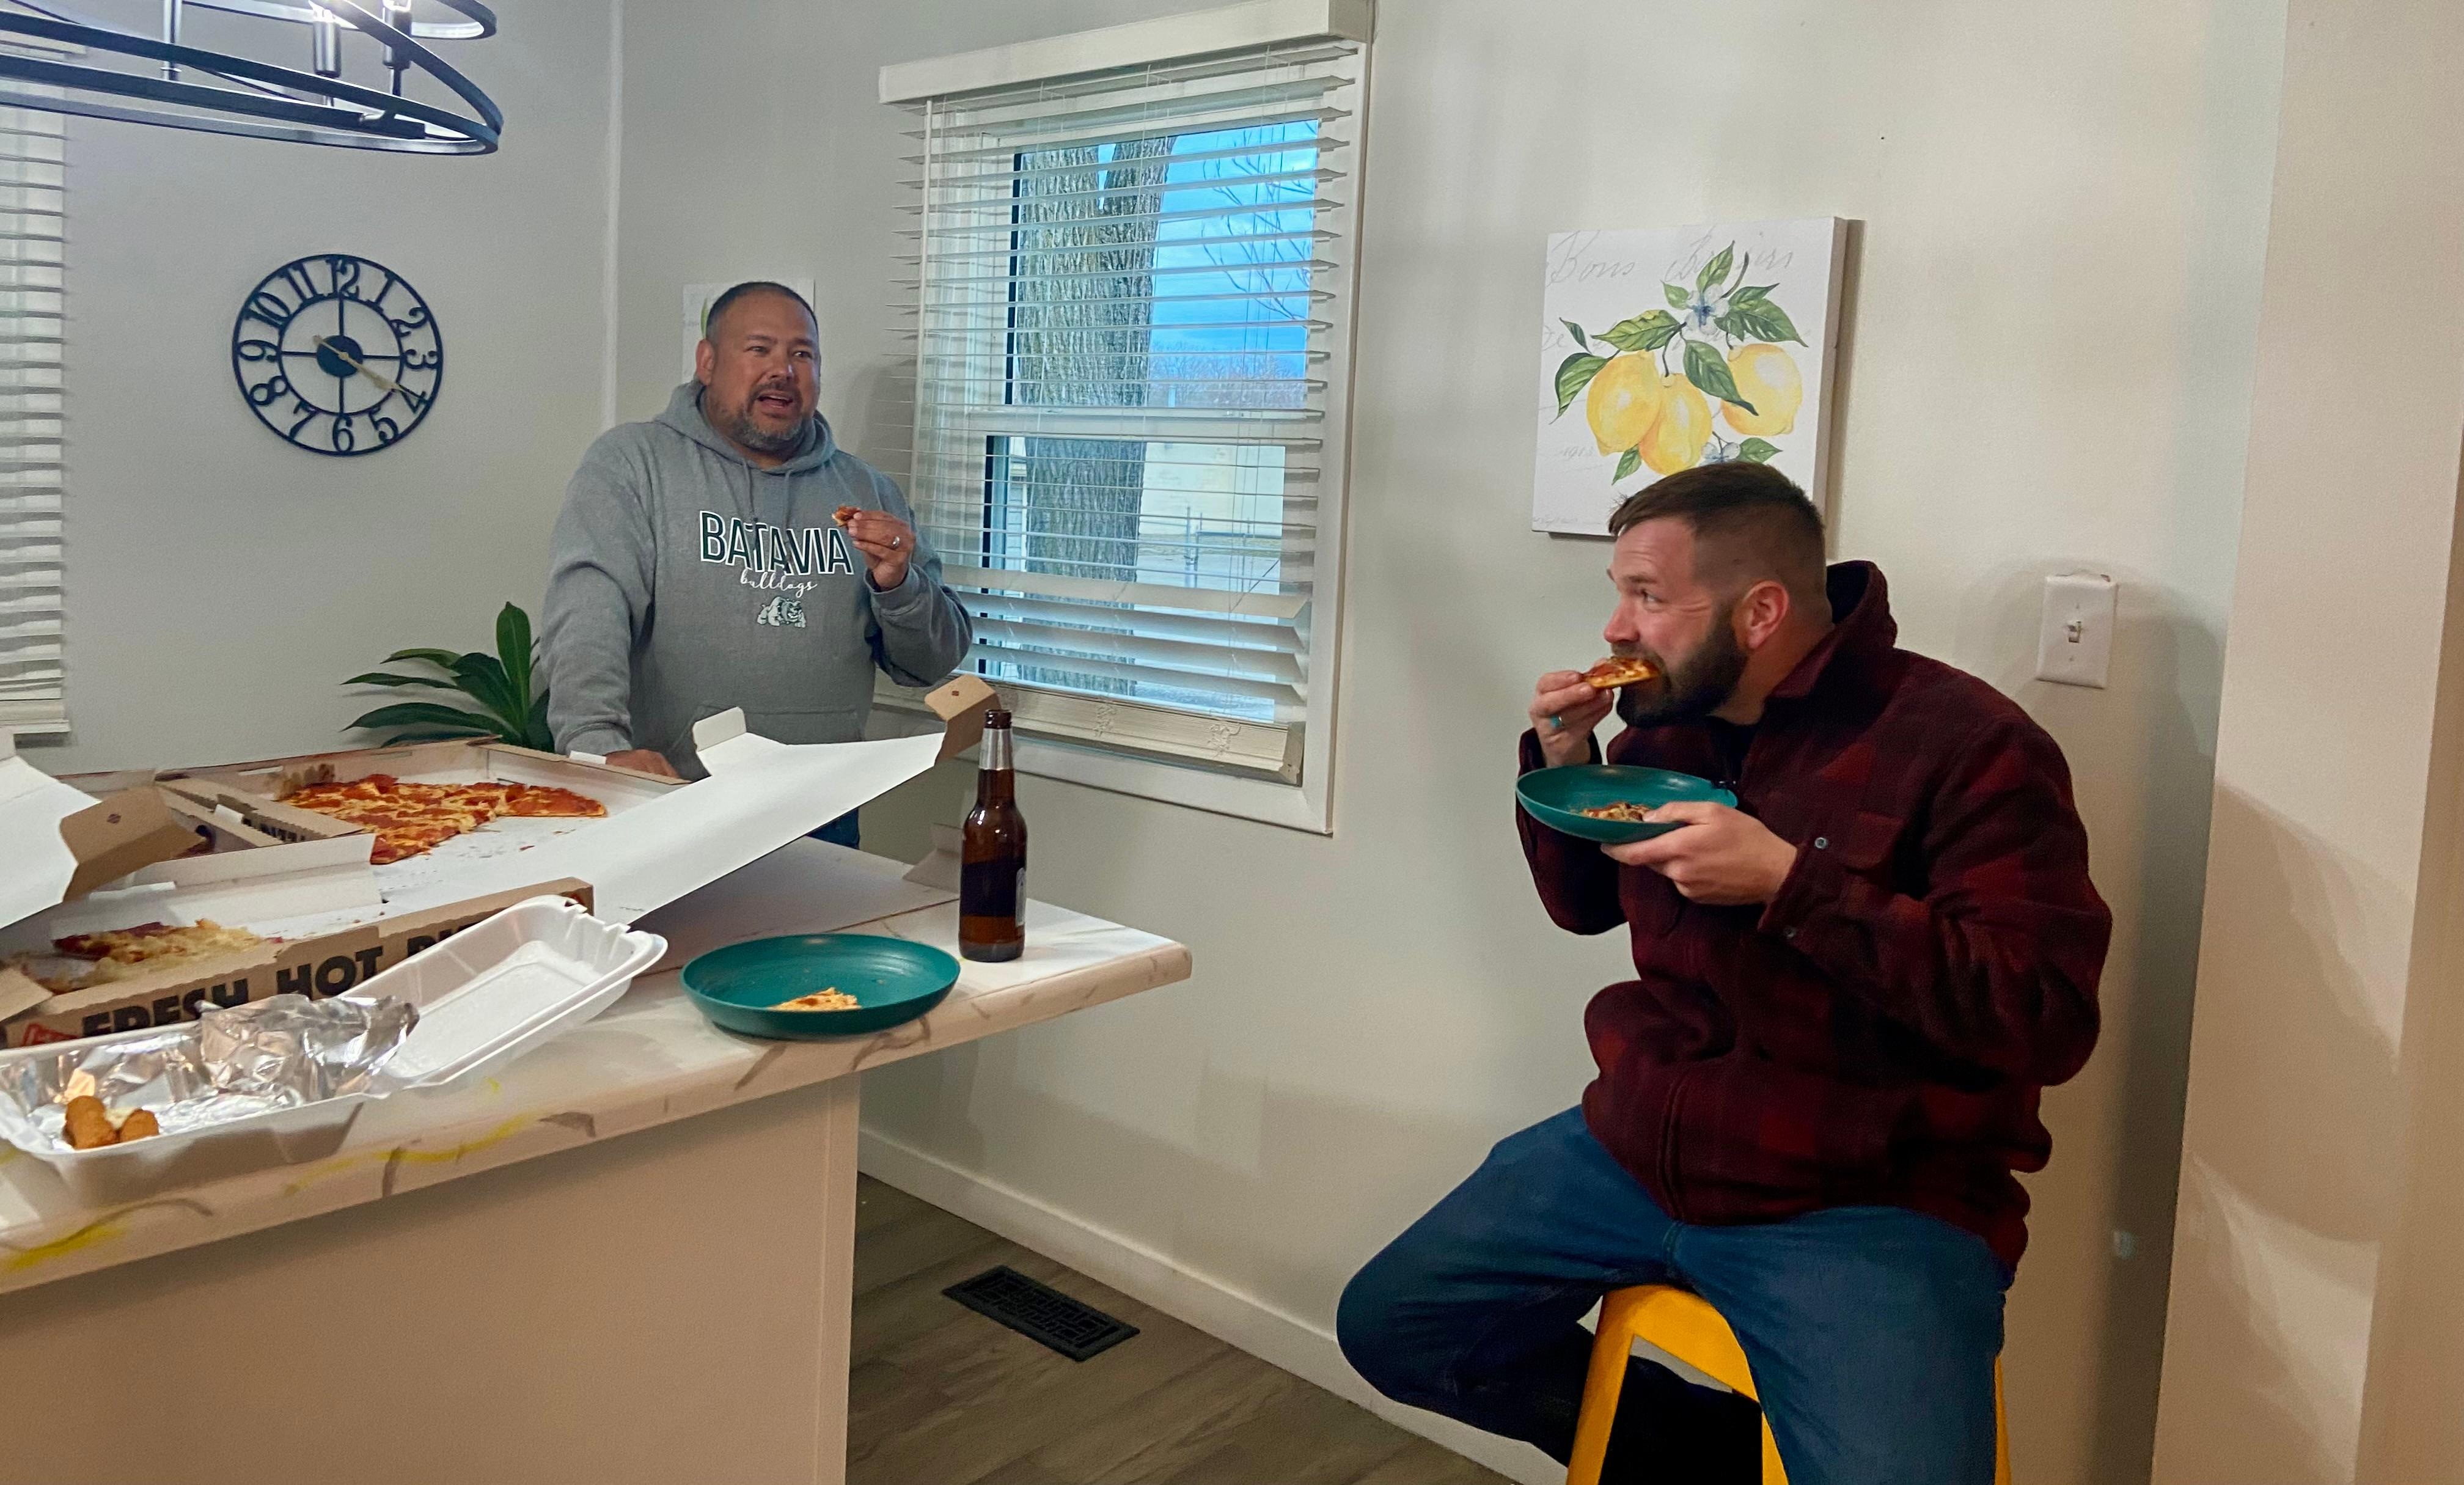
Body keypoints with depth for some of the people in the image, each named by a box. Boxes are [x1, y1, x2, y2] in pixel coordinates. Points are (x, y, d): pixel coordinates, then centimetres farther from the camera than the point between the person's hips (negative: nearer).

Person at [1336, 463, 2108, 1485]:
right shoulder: (1669, 726, 5)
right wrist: (1563, 763, -1)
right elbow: (1588, 904, 19)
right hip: (1632, 1152, 7)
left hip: (1867, 1205, -6)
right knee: (1386, 1328, 6)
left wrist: (1790, 881, -27)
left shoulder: (1965, 743, -15)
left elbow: (2047, 1017, -22)